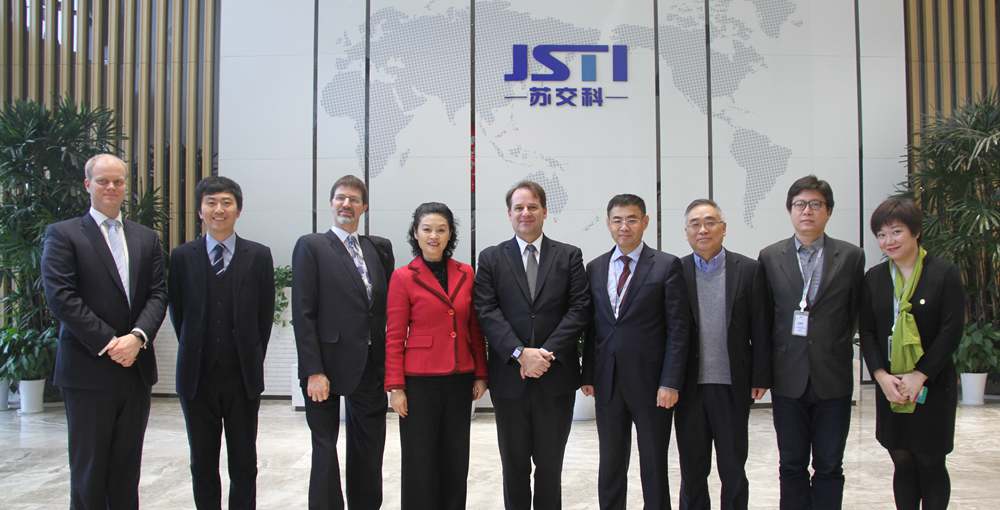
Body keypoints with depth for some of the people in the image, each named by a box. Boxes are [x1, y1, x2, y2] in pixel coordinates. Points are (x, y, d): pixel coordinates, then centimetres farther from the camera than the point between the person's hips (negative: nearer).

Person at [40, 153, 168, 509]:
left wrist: (137, 337, -13)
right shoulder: (63, 235, 0)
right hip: (88, 370, -4)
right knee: (89, 468, 4)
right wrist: (109, 343, -15)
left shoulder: (147, 238, 13)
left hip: (136, 368, 4)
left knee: (127, 467, 11)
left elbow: (158, 294, 5)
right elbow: (60, 296, -10)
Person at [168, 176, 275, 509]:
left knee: (244, 463, 7)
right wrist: (196, 355, 5)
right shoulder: (182, 256, 1)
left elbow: (265, 315, 3)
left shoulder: (258, 256, -1)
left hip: (243, 377, -1)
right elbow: (178, 314, 5)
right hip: (198, 377, 1)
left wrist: (251, 360, 4)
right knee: (202, 464, 11)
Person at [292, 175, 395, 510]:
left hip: (371, 367, 5)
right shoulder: (311, 246, -3)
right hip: (328, 366, -4)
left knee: (369, 451, 13)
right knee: (325, 448, 8)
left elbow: (387, 304, 5)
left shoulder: (379, 248, 10)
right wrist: (313, 371, -16)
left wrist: (388, 362, -5)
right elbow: (303, 313, -9)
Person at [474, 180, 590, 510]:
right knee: (514, 464, 10)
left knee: (550, 463, 9)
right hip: (509, 376, 0)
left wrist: (547, 353, -13)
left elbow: (579, 309, -2)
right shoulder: (491, 258, 5)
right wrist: (521, 354, -15)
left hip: (556, 375, 0)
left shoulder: (569, 256, 6)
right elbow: (487, 312, -4)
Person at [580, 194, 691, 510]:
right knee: (610, 466, 12)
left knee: (654, 467, 8)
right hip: (607, 382, 4)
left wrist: (670, 382, -13)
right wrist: (588, 375, 4)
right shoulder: (595, 268, 9)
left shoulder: (667, 266, -4)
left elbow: (678, 329, -7)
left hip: (650, 382, -3)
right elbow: (591, 327, 10)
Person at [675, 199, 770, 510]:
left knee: (733, 471, 9)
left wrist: (761, 378, -2)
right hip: (690, 388, 1)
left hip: (732, 387, 0)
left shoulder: (747, 270, 0)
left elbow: (760, 329, 1)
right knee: (692, 471, 11)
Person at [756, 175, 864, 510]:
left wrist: (835, 352, 5)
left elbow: (856, 314, 6)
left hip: (833, 378, 0)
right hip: (788, 378, 1)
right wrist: (764, 368, 4)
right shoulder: (770, 257, 3)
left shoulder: (851, 257, 0)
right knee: (792, 466, 9)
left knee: (829, 467, 7)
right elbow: (762, 317, 6)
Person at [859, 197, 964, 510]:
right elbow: (866, 332, 4)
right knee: (902, 464, 9)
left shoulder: (945, 273, -5)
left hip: (932, 387, -3)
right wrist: (882, 376, -9)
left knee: (931, 464, 4)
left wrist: (918, 377, -15)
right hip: (890, 387, 3)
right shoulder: (874, 278, 6)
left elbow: (951, 331, -10)